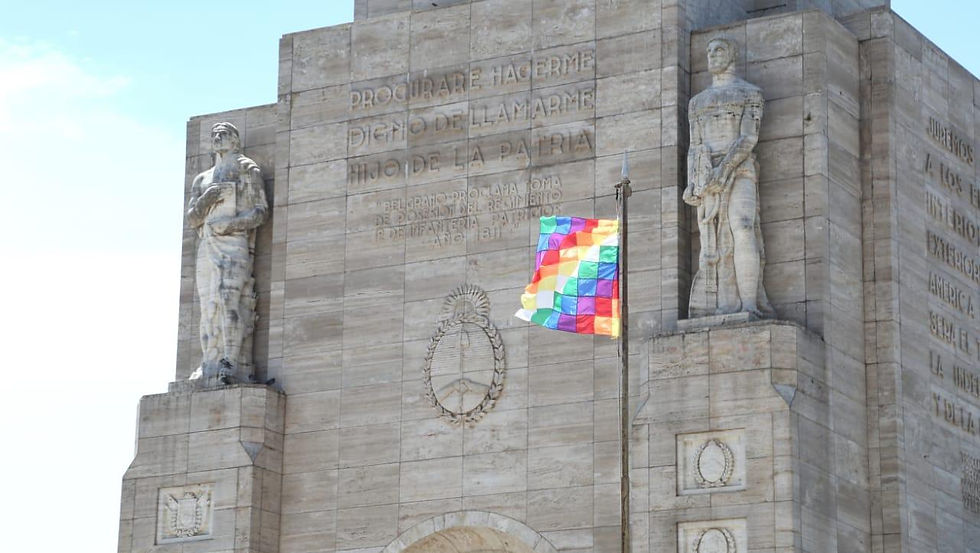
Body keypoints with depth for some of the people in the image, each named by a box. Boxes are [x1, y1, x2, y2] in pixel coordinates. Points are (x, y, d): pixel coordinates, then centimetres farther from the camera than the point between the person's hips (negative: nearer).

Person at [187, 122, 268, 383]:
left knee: (228, 300, -19)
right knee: (209, 306, -1)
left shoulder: (247, 169, 8)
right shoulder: (202, 180, 24)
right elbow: (192, 219, 15)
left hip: (234, 242, -6)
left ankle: (231, 363, -24)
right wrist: (205, 200, -6)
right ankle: (210, 367, -4)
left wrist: (230, 223, -15)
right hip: (206, 246, 6)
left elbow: (260, 211, -1)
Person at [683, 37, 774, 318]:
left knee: (741, 233, -22)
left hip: (738, 169, -5)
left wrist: (724, 168, -19)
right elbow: (694, 147, 17)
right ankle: (724, 309, -10)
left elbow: (749, 138, -6)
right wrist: (691, 184, 1)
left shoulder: (750, 93, 7)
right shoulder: (698, 101, 22)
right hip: (707, 175, 5)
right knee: (714, 241, -5)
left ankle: (749, 307, -27)